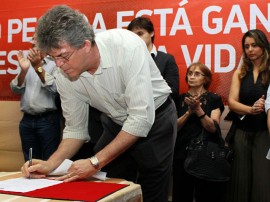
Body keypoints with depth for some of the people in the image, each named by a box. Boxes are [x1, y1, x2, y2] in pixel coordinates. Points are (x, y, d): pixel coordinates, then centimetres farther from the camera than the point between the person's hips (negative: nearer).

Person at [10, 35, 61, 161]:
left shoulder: (55, 63, -3)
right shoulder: (28, 62, 14)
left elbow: (55, 88, -16)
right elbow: (15, 89, 6)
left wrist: (38, 67, -15)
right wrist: (23, 70, -11)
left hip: (48, 120, -5)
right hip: (27, 120, 6)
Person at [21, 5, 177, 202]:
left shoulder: (127, 46, -32)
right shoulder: (65, 77, -16)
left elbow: (141, 118, -33)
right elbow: (76, 129, -3)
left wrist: (95, 162, -31)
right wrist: (50, 164, -19)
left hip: (155, 119, -4)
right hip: (117, 123, 4)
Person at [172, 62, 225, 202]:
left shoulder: (214, 99, 1)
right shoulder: (180, 99, 8)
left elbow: (213, 128, -9)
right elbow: (174, 127, -1)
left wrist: (198, 109, -20)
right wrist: (189, 112, -15)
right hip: (181, 153, 2)